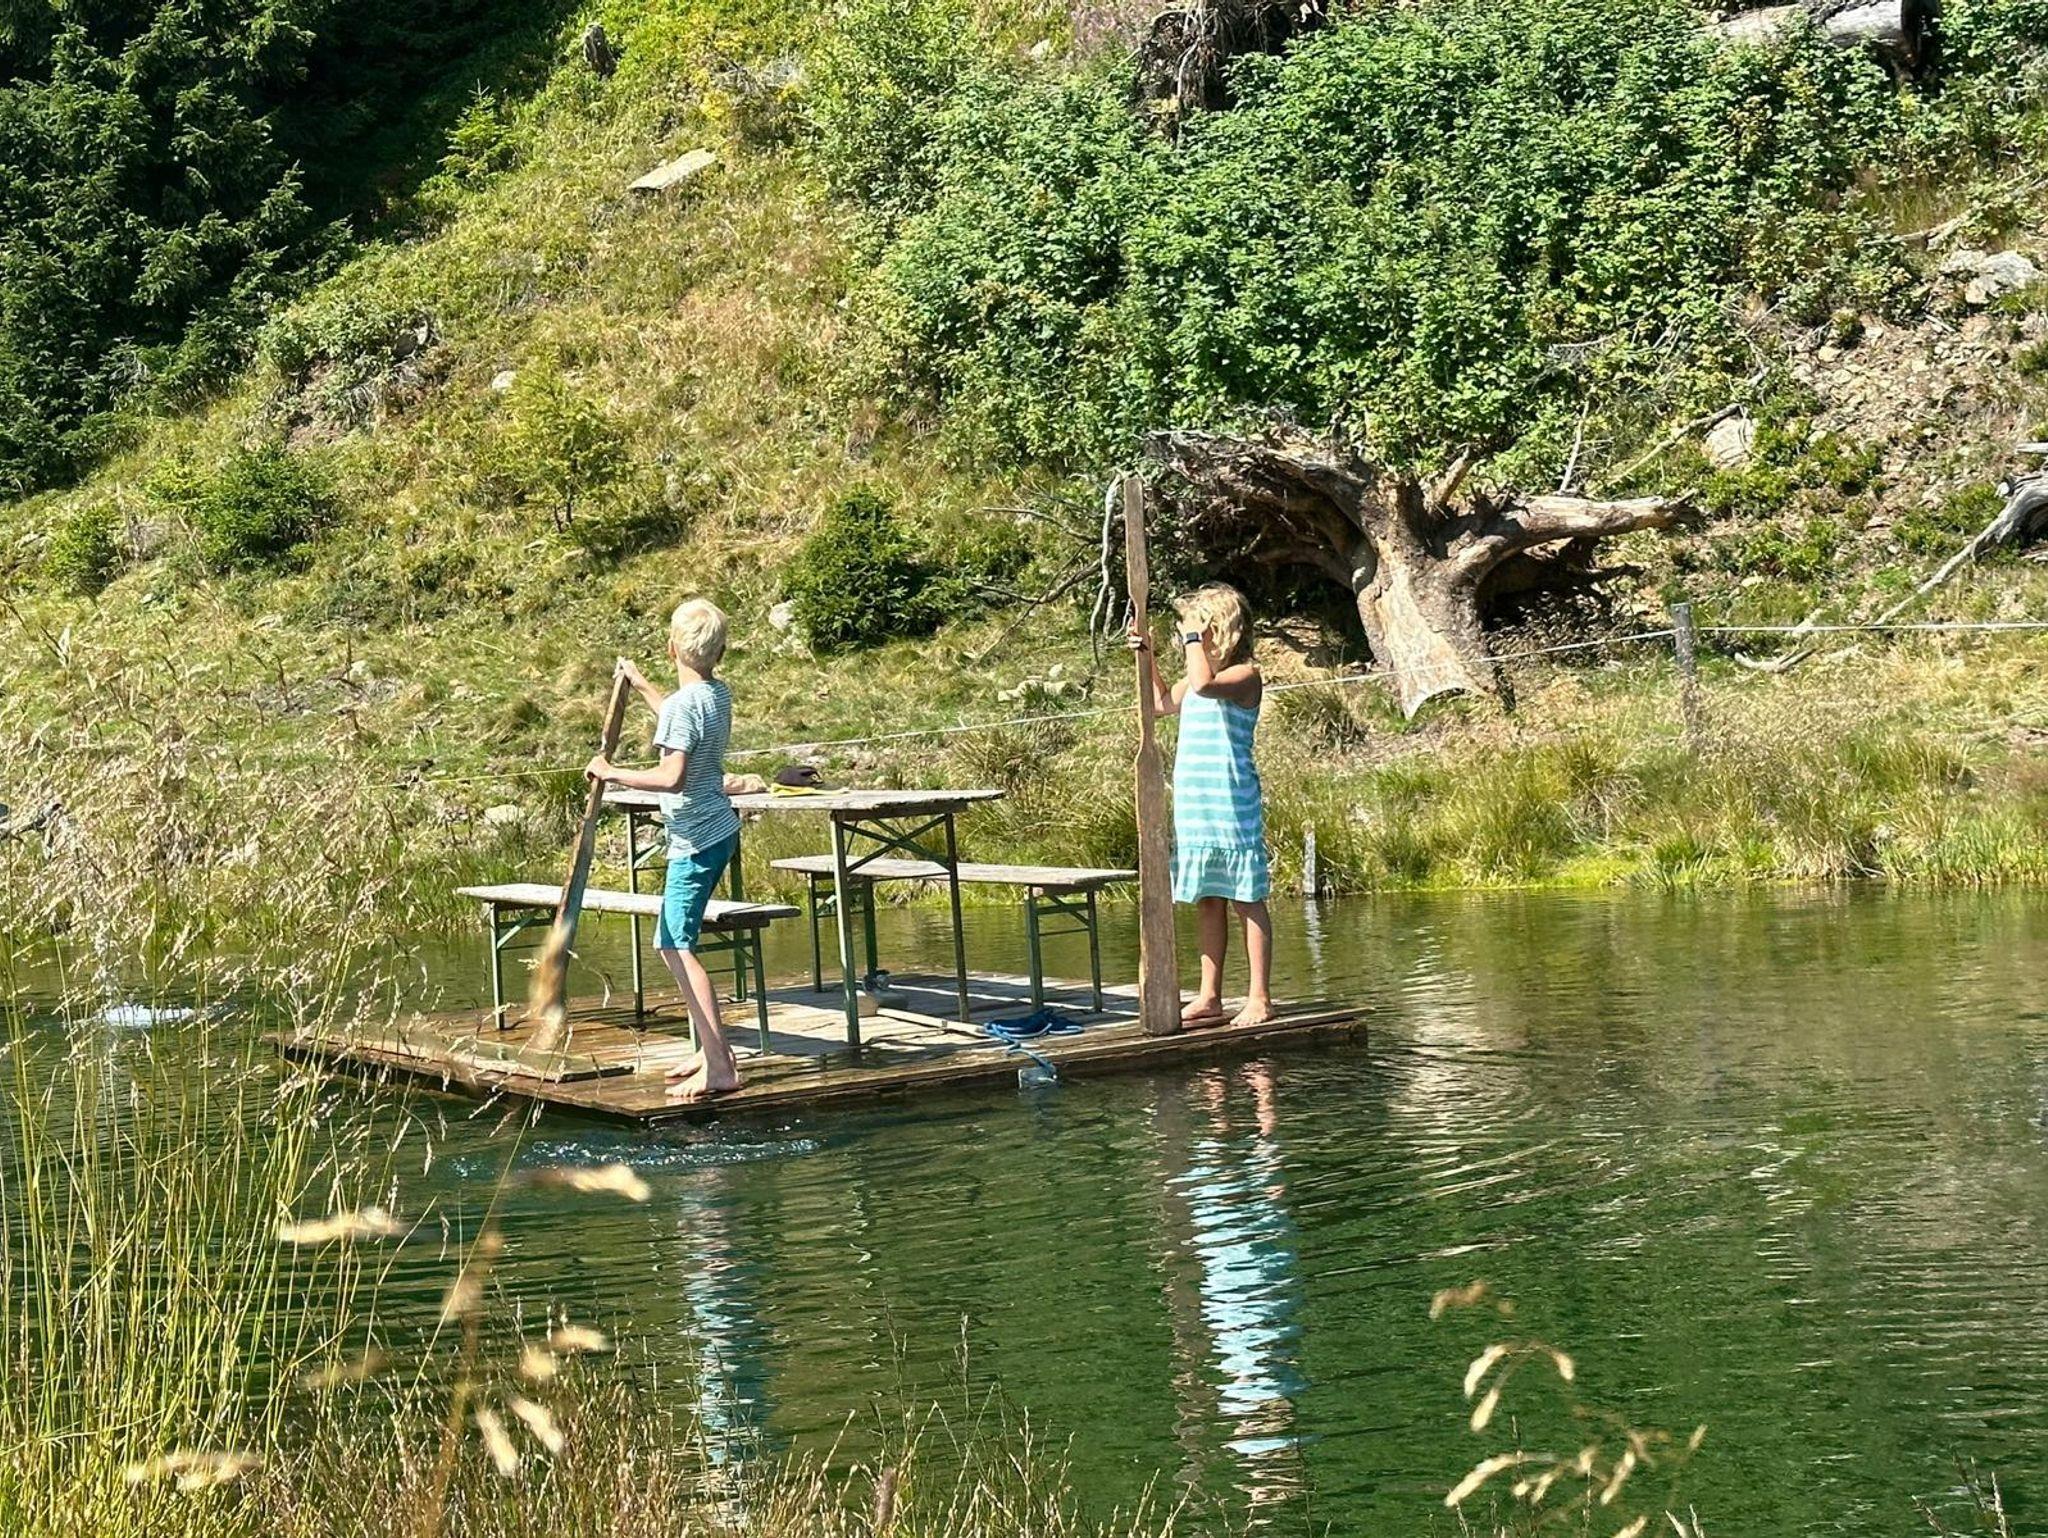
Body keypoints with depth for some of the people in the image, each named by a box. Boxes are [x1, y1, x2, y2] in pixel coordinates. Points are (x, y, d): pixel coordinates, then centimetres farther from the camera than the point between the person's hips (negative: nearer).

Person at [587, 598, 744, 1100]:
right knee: (674, 944, 18)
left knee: (675, 946, -13)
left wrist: (613, 773, -16)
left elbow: (671, 776, -28)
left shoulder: (682, 705, -18)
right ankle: (711, 1049, 24)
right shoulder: (719, 695, 10)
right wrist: (640, 685, 44)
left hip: (696, 841, -10)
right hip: (719, 830, 10)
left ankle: (719, 1067, -19)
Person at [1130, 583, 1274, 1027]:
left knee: (1247, 899, -4)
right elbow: (1166, 703, 32)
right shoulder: (1199, 675, 14)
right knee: (1207, 900, 11)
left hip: (1232, 803, -8)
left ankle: (1259, 999, -1)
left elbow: (1205, 685, -32)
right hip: (1193, 803, 8)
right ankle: (1209, 997, 16)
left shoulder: (1245, 674, -11)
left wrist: (1194, 639, -17)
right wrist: (1149, 657, 21)